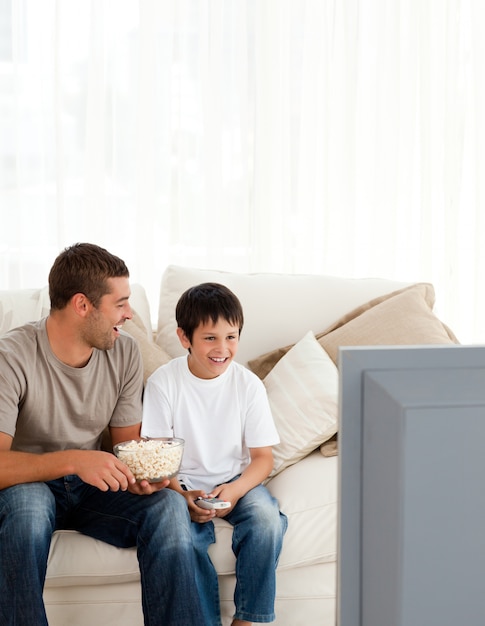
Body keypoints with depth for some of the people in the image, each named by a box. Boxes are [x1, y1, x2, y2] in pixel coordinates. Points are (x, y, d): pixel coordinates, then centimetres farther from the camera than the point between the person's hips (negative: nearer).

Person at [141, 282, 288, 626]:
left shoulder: (248, 384, -4)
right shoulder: (163, 382, -8)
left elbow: (263, 457, -1)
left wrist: (235, 490, -21)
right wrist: (182, 495, -25)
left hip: (236, 479, 2)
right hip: (182, 482, -1)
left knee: (267, 518, -28)